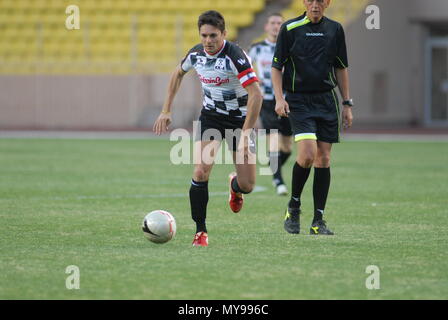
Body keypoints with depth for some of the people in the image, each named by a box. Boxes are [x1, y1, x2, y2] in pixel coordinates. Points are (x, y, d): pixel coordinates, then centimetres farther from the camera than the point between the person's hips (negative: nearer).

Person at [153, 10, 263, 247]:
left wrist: (246, 134, -33)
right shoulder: (196, 54, -7)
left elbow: (256, 95, -29)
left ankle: (234, 185, 37)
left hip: (239, 118, -3)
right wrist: (166, 110, 13)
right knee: (200, 172, -19)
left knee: (247, 185, -4)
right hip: (210, 116, 3)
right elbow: (178, 73, 17)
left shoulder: (235, 56, -25)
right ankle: (200, 232, -6)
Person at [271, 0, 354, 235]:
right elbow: (277, 66, 2)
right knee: (307, 154, -19)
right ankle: (293, 207, 3)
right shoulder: (290, 28, -2)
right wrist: (279, 98, -10)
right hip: (298, 101, -4)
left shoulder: (335, 30, 8)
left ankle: (318, 221, 6)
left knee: (323, 159, 1)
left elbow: (341, 68, 16)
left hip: (327, 101, 4)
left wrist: (347, 104, 12)